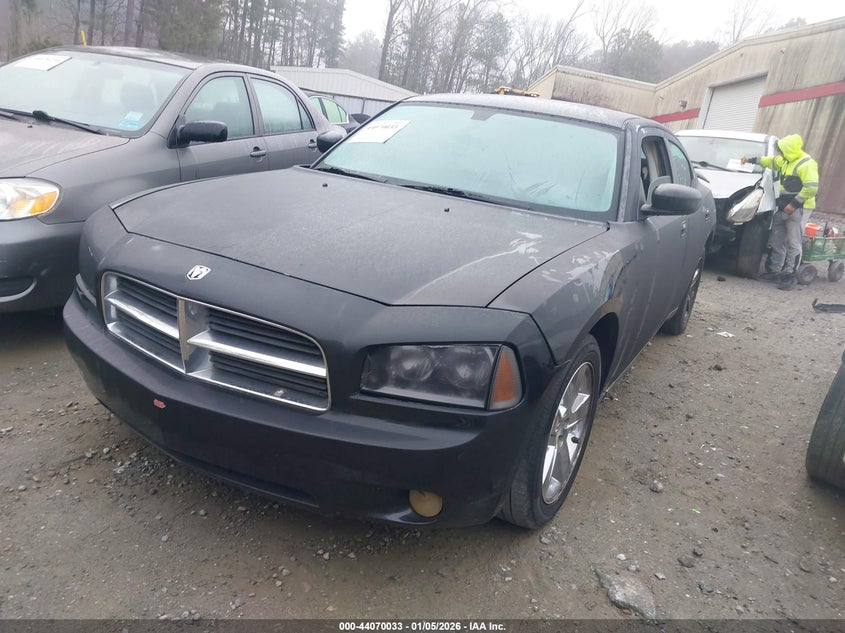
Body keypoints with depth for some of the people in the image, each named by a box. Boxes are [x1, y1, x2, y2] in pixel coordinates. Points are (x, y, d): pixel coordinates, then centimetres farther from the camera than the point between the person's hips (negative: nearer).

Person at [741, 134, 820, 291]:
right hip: (784, 207, 9)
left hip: (798, 209, -9)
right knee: (777, 240, 13)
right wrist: (751, 160, 33)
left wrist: (794, 204, -23)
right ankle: (774, 271, 22)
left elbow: (812, 187, -24)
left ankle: (790, 276, 0)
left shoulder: (806, 164, -17)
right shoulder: (786, 160, 11)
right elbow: (770, 161, 31)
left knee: (793, 243, -6)